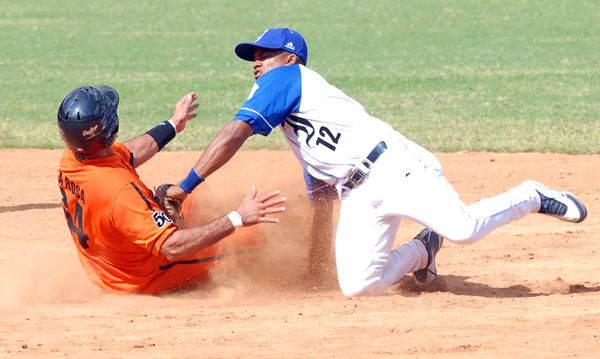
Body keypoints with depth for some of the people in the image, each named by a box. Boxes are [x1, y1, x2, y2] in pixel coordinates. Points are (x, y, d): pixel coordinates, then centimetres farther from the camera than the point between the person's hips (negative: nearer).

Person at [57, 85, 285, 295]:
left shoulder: (71, 158, -14)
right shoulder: (120, 192, -41)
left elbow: (129, 155, 7)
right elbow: (173, 247, -42)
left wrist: (172, 125, 19)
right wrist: (237, 219, -41)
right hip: (146, 281, -8)